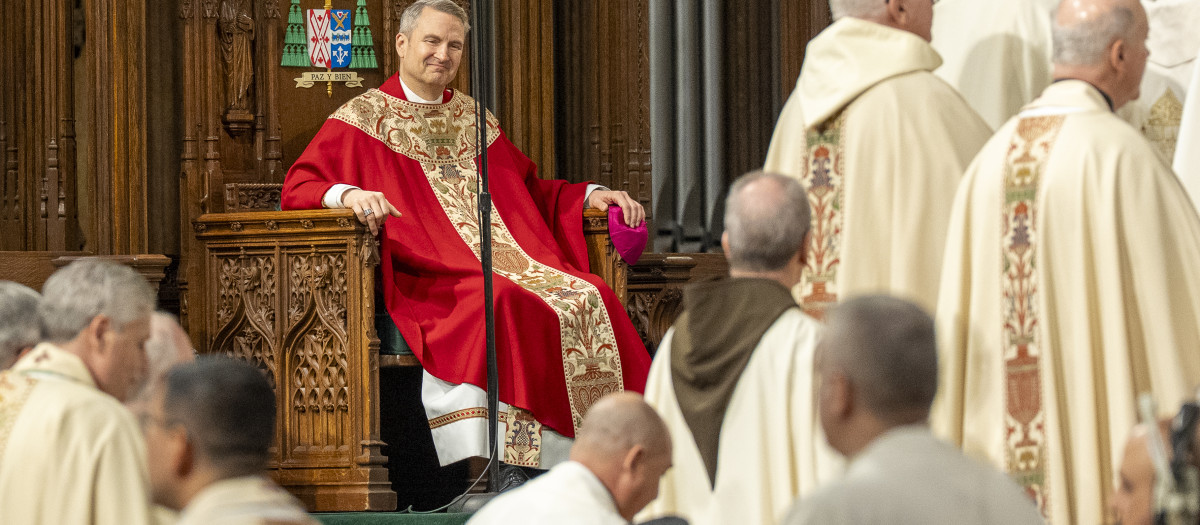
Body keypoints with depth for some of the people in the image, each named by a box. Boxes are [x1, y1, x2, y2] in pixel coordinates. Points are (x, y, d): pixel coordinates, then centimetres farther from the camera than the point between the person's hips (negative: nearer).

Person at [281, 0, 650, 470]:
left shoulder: (472, 118, 25)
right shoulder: (363, 119, 7)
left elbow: (529, 188, 34)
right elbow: (298, 189, -3)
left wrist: (588, 196, 18)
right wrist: (348, 194, -25)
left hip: (512, 260, 6)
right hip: (425, 276, -6)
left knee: (590, 299, -21)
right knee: (502, 305, -37)